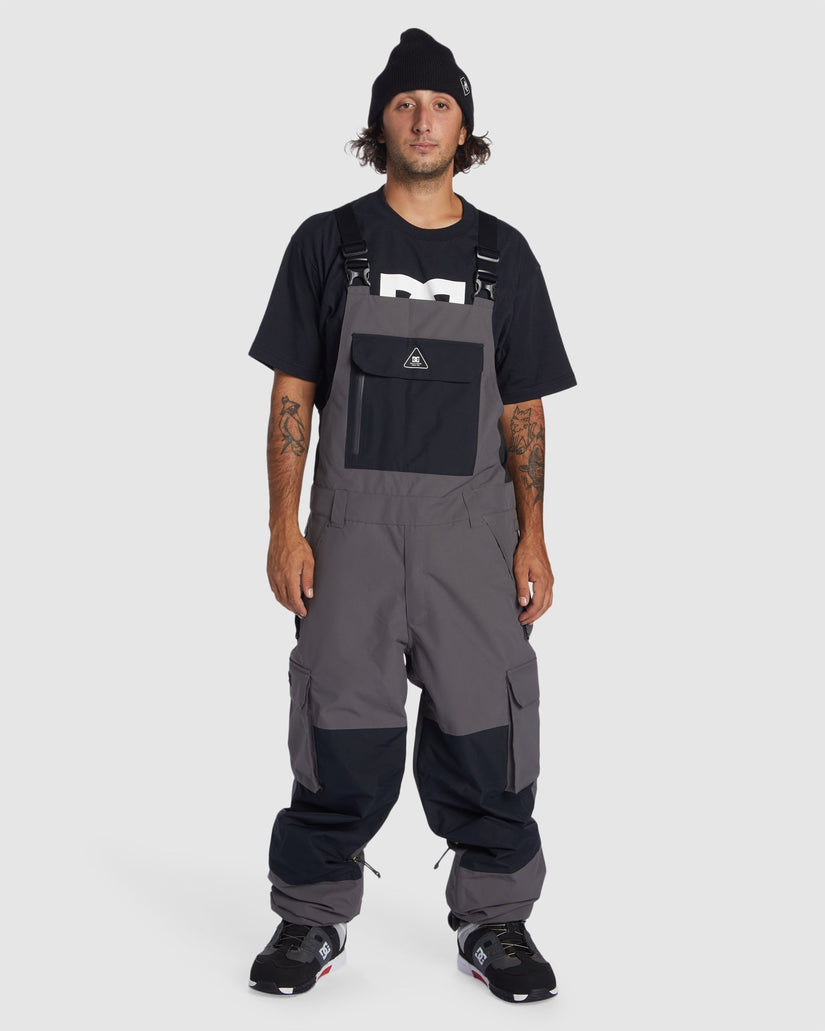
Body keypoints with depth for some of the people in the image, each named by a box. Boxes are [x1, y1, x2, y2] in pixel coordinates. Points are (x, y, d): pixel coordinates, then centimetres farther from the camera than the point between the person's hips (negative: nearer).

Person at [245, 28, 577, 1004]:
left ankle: (493, 923, 16)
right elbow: (292, 395, 4)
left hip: (471, 520, 1)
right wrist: (284, 529, -4)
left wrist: (533, 537, 1)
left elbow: (523, 412, 10)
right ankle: (313, 920, 17)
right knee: (342, 727, 0)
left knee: (482, 724, 0)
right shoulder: (328, 244, 6)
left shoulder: (502, 254, 10)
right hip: (353, 517, -1)